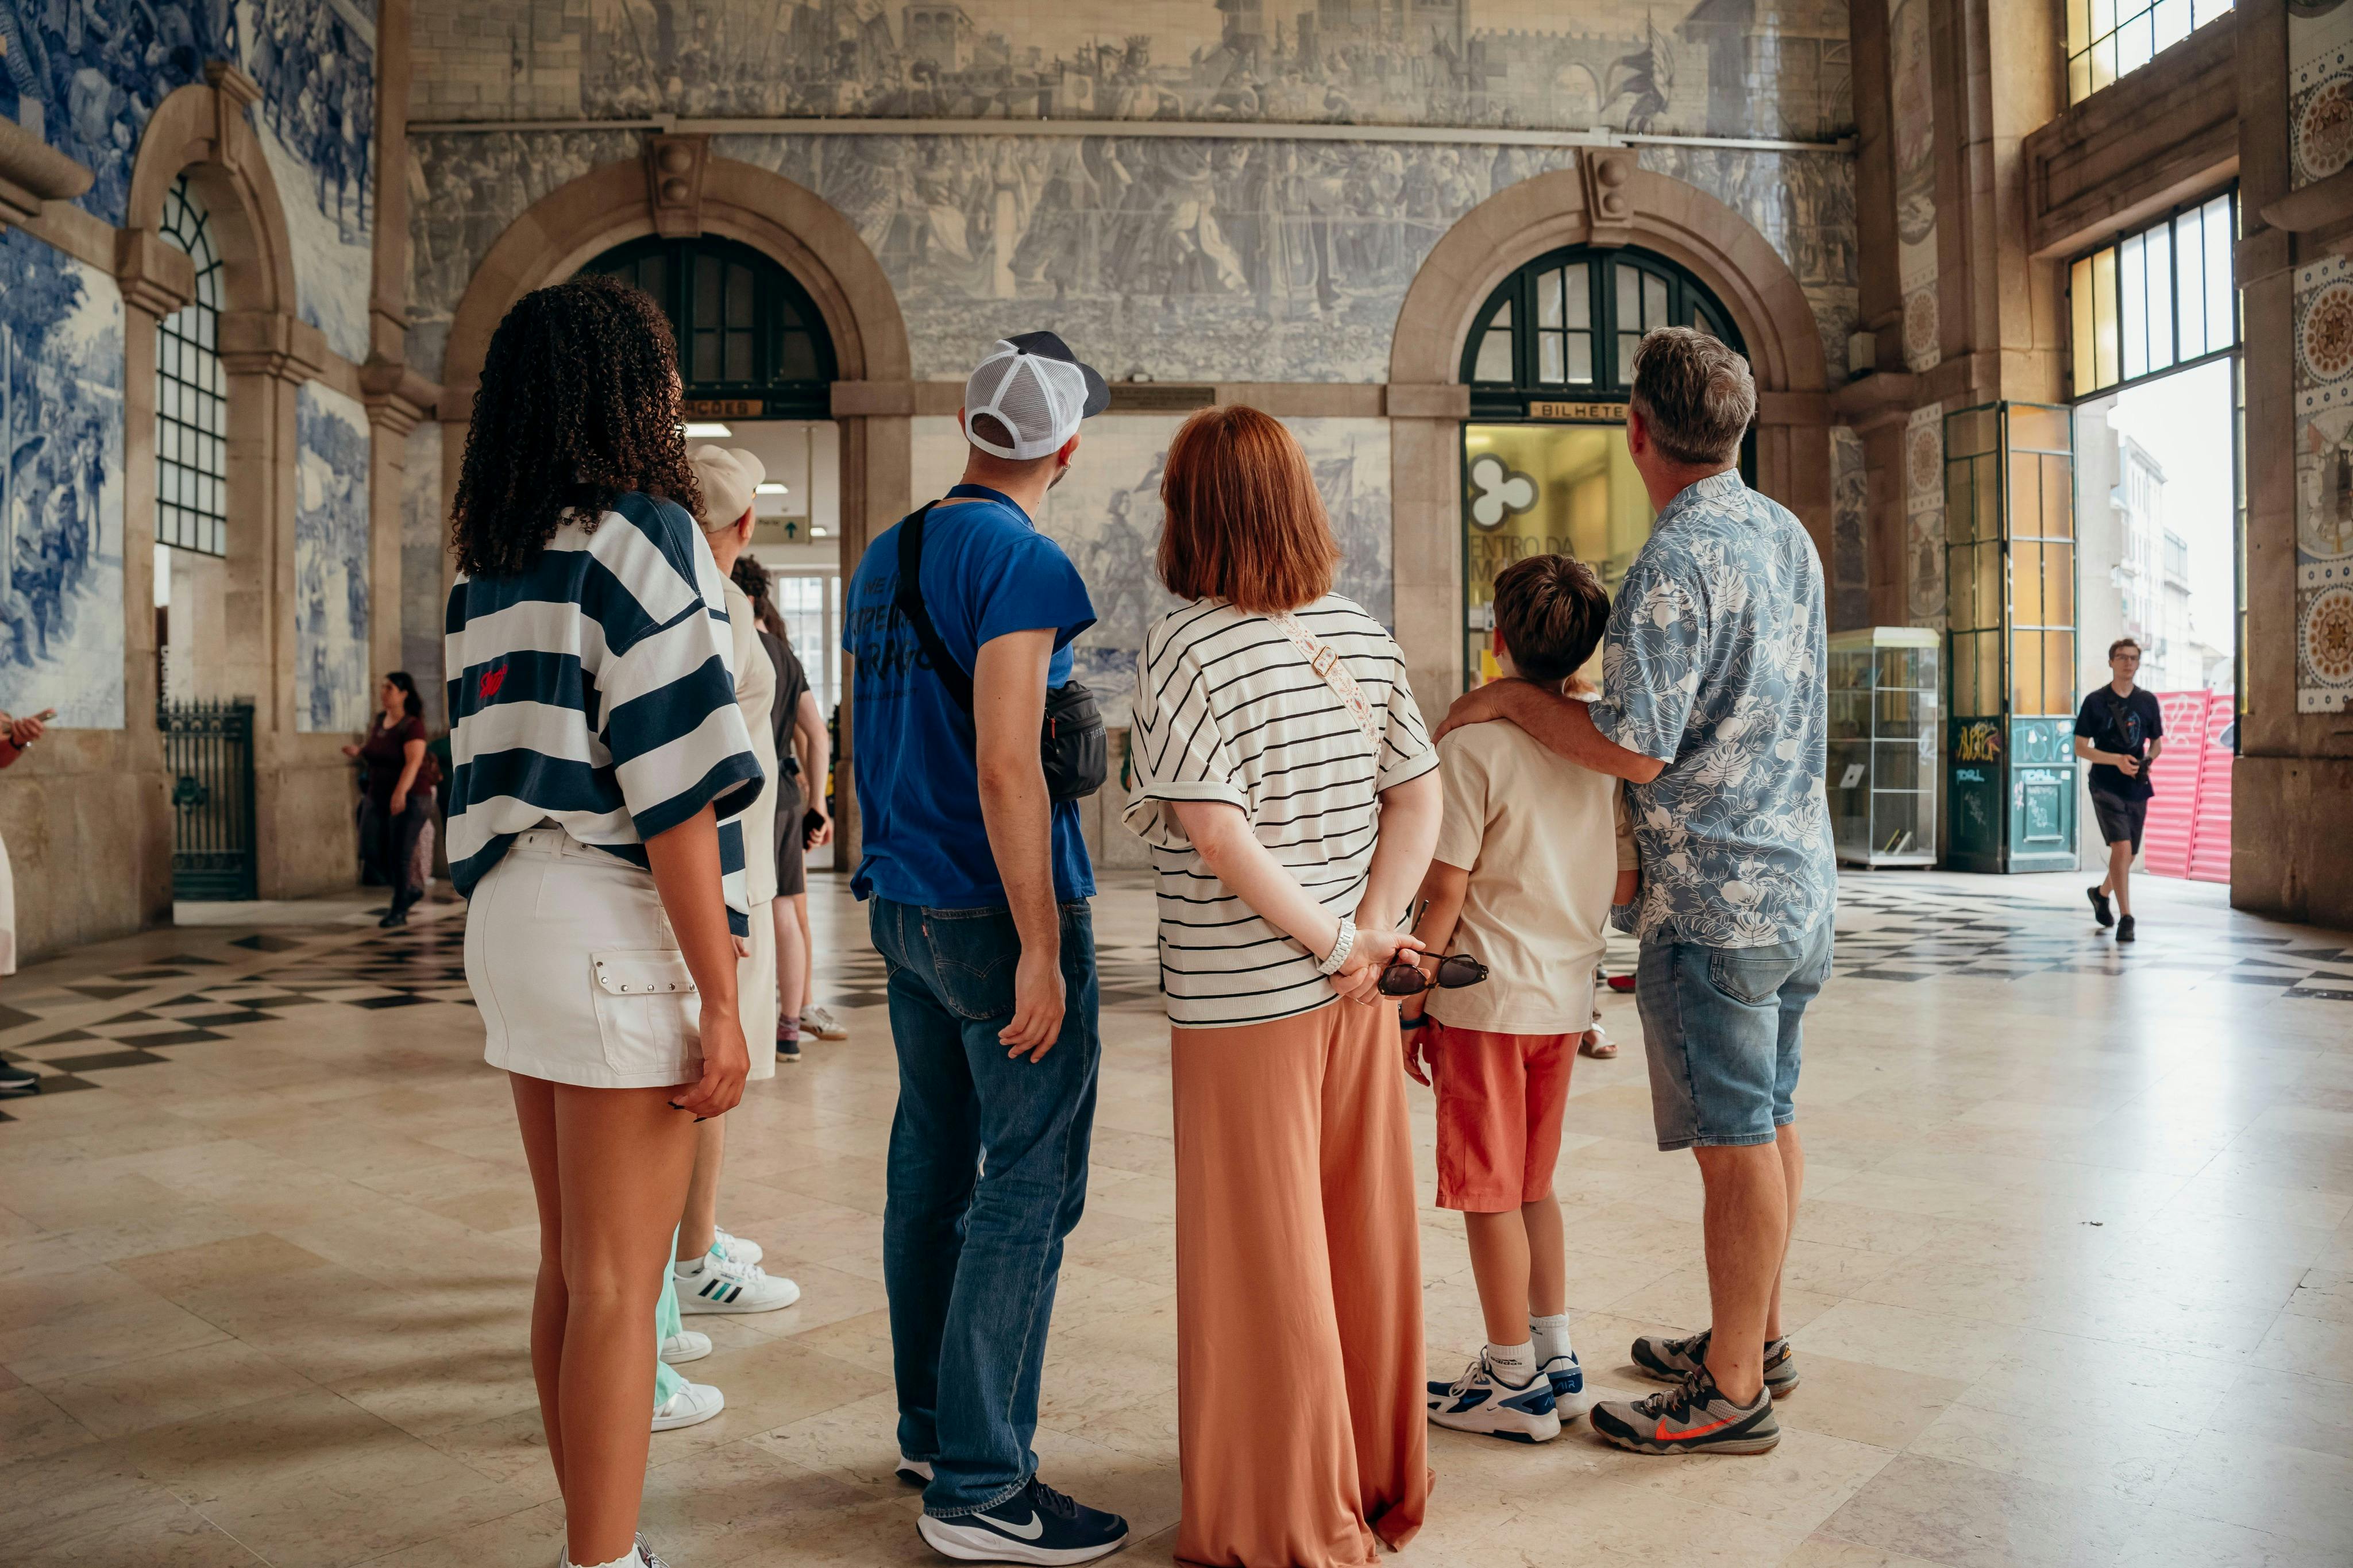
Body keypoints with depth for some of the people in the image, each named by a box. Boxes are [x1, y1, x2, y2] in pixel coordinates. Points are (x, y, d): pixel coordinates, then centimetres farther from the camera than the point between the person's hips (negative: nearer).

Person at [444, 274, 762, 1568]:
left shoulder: (486, 562, 13)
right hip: (620, 928, -8)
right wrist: (720, 998, -15)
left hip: (515, 920, 8)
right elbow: (673, 791, -17)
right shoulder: (645, 531, -11)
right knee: (616, 1290, 0)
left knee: (570, 1269, 17)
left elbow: (491, 772, 15)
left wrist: (504, 952, 20)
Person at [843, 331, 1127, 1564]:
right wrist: (1040, 949, -18)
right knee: (1029, 1187, -2)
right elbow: (1005, 765, -20)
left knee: (932, 1165, 15)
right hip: (999, 911, -9)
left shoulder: (881, 559, 13)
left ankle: (930, 1428, 28)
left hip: (902, 905, 9)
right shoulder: (1022, 562, -13)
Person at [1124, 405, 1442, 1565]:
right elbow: (1419, 793, 1)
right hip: (1355, 988, 6)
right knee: (1365, 1231, 17)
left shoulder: (1186, 644, -13)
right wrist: (1370, 934, -4)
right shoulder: (1360, 635, 4)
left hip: (1245, 994, -5)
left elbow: (1217, 830, -21)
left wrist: (1332, 944, -13)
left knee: (1262, 1254, 7)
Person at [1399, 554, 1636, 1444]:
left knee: (1489, 1195, 6)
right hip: (1567, 997, 7)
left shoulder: (1477, 744, -14)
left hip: (1485, 998, -6)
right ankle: (1555, 1356, 29)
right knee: (1532, 1186, 20)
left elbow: (1444, 891, -15)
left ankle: (1514, 1384, 15)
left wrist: (1410, 1005, -7)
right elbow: (1627, 886, 6)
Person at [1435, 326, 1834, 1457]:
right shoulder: (1789, 536, 10)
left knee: (1734, 1142, -1)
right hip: (1799, 878, 9)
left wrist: (1509, 699, -11)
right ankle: (1757, 1336, 32)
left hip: (1714, 903, -9)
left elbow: (1638, 751, -23)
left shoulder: (1674, 564, -19)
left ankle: (1732, 1394, 11)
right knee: (1768, 1118, 18)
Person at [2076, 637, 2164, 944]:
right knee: (2122, 848, -18)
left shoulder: (2148, 701, 8)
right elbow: (2080, 747, -4)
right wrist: (2117, 760, -18)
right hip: (2106, 787, -5)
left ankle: (2101, 893, 41)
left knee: (2129, 854, 13)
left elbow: (2157, 743, 16)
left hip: (2137, 787, 5)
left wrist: (2148, 758, -7)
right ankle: (2125, 919, -15)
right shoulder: (2096, 700, -4)